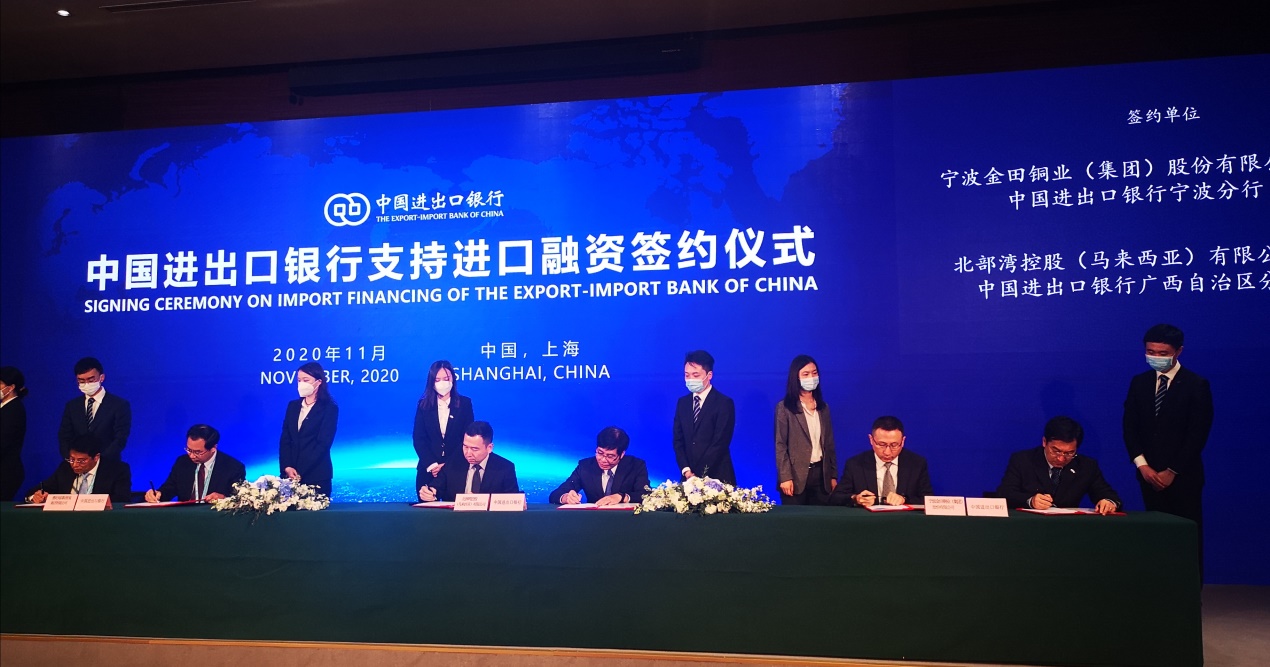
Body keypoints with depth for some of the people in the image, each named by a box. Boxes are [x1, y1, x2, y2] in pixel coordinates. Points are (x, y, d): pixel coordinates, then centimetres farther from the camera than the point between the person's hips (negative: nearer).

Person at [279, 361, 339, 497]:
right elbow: (285, 439, 6)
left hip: (316, 475, -4)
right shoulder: (293, 406, 13)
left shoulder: (329, 408, -3)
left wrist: (300, 472, -17)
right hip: (291, 474, 4)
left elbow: (323, 443, -11)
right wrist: (287, 467, -10)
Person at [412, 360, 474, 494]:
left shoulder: (465, 403, 2)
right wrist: (431, 465, -13)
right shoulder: (423, 405, 5)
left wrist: (448, 465, -11)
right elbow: (418, 439, 1)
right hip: (428, 470, 1)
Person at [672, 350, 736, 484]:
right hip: (689, 478, 4)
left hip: (717, 477, -4)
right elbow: (678, 440, 7)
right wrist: (686, 471, -8)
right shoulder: (682, 402, 10)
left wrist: (699, 476, -15)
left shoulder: (724, 403, -7)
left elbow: (720, 442, -12)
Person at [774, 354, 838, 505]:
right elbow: (780, 445, -6)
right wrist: (785, 477, -14)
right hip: (796, 476, -4)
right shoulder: (784, 408, -3)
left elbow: (829, 444, 15)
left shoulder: (823, 408, 14)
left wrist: (833, 475, 10)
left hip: (821, 474, 5)